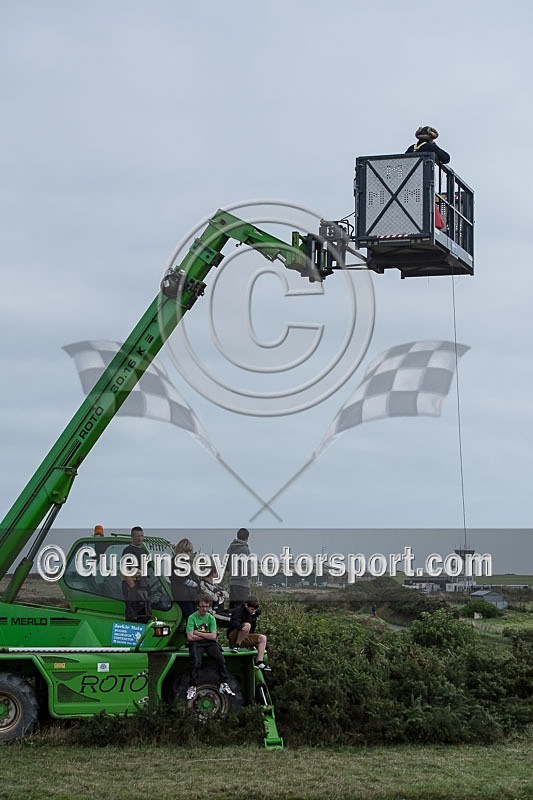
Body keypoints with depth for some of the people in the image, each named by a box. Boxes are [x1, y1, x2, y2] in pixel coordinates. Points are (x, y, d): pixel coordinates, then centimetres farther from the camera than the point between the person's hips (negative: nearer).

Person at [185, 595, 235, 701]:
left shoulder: (211, 618, 7)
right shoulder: (192, 618, -2)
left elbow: (213, 636, -4)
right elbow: (190, 637, -11)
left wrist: (198, 633, -8)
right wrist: (206, 636, -5)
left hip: (209, 643, 3)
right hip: (196, 643, -3)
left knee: (220, 659, -22)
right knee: (196, 661, -31)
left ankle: (224, 684, -15)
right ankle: (192, 687, -23)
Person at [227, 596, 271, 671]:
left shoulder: (253, 614, 13)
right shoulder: (239, 610, -12)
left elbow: (252, 630, 22)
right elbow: (235, 623, -31)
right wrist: (242, 627, -52)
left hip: (244, 639, 8)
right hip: (233, 637, -8)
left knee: (263, 638, -8)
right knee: (247, 625, -32)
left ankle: (259, 662, -18)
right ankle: (236, 646, -27)